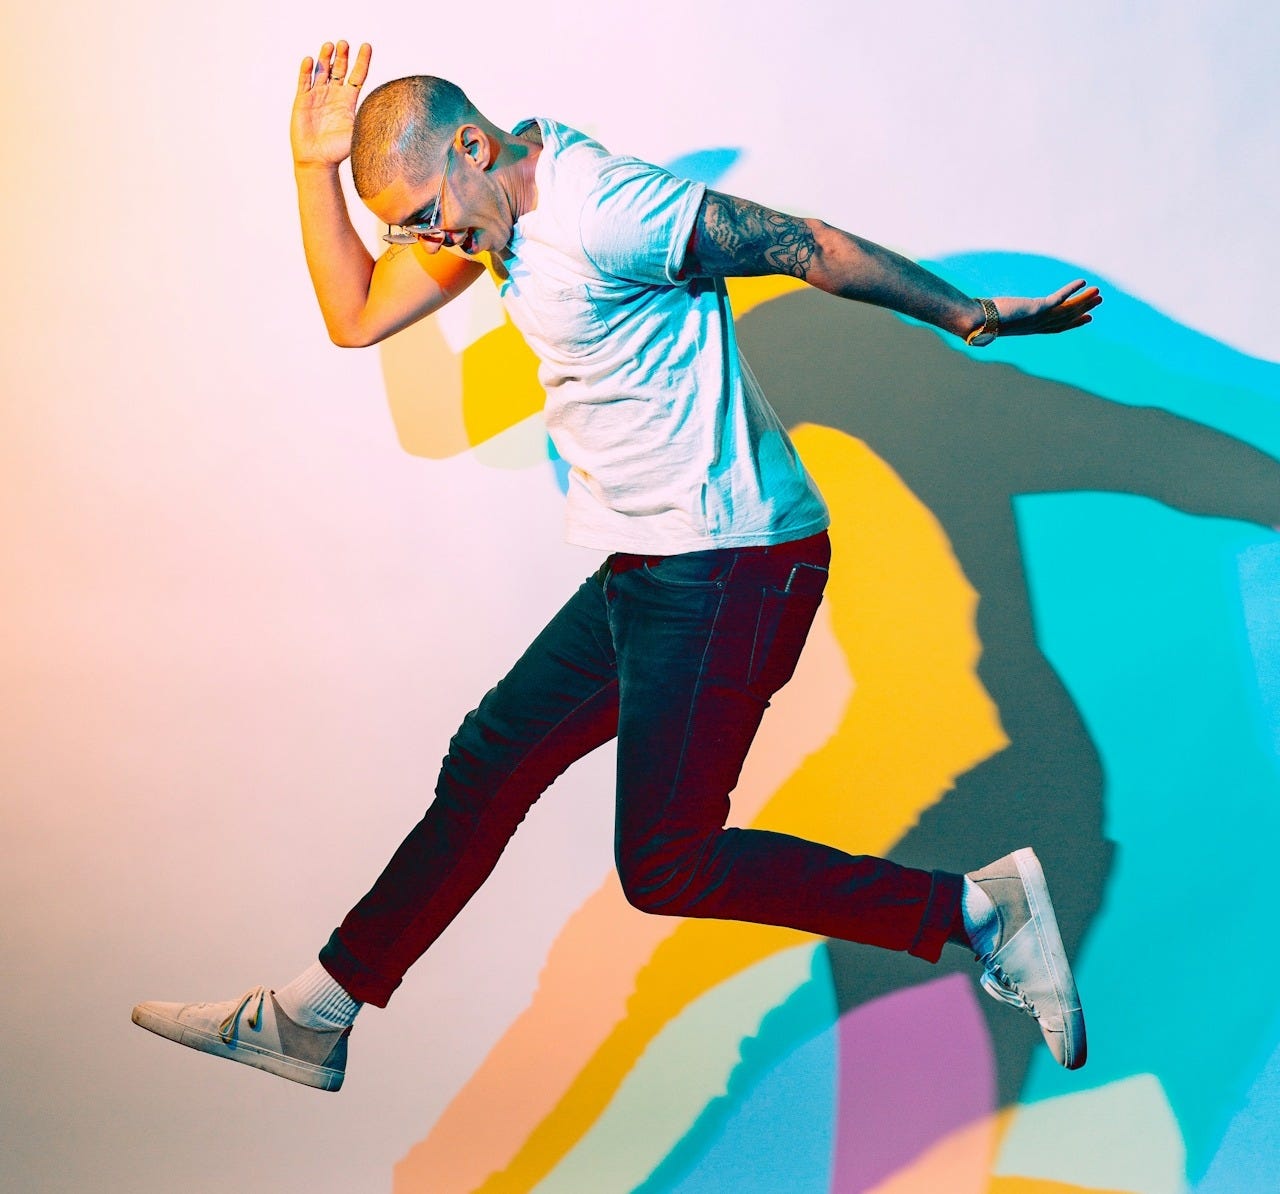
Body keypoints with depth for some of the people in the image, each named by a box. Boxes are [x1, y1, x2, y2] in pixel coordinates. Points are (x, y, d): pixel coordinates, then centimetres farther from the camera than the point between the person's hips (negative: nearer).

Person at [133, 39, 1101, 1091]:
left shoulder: (603, 211, -18)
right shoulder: (494, 207, 12)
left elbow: (808, 244, -15)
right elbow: (355, 316, 17)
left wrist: (972, 317, -8)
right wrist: (315, 166, 7)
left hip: (727, 577, -9)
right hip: (652, 572, 10)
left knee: (666, 867, -8)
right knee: (489, 765, 12)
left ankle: (978, 910, -1)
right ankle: (312, 1018, 25)